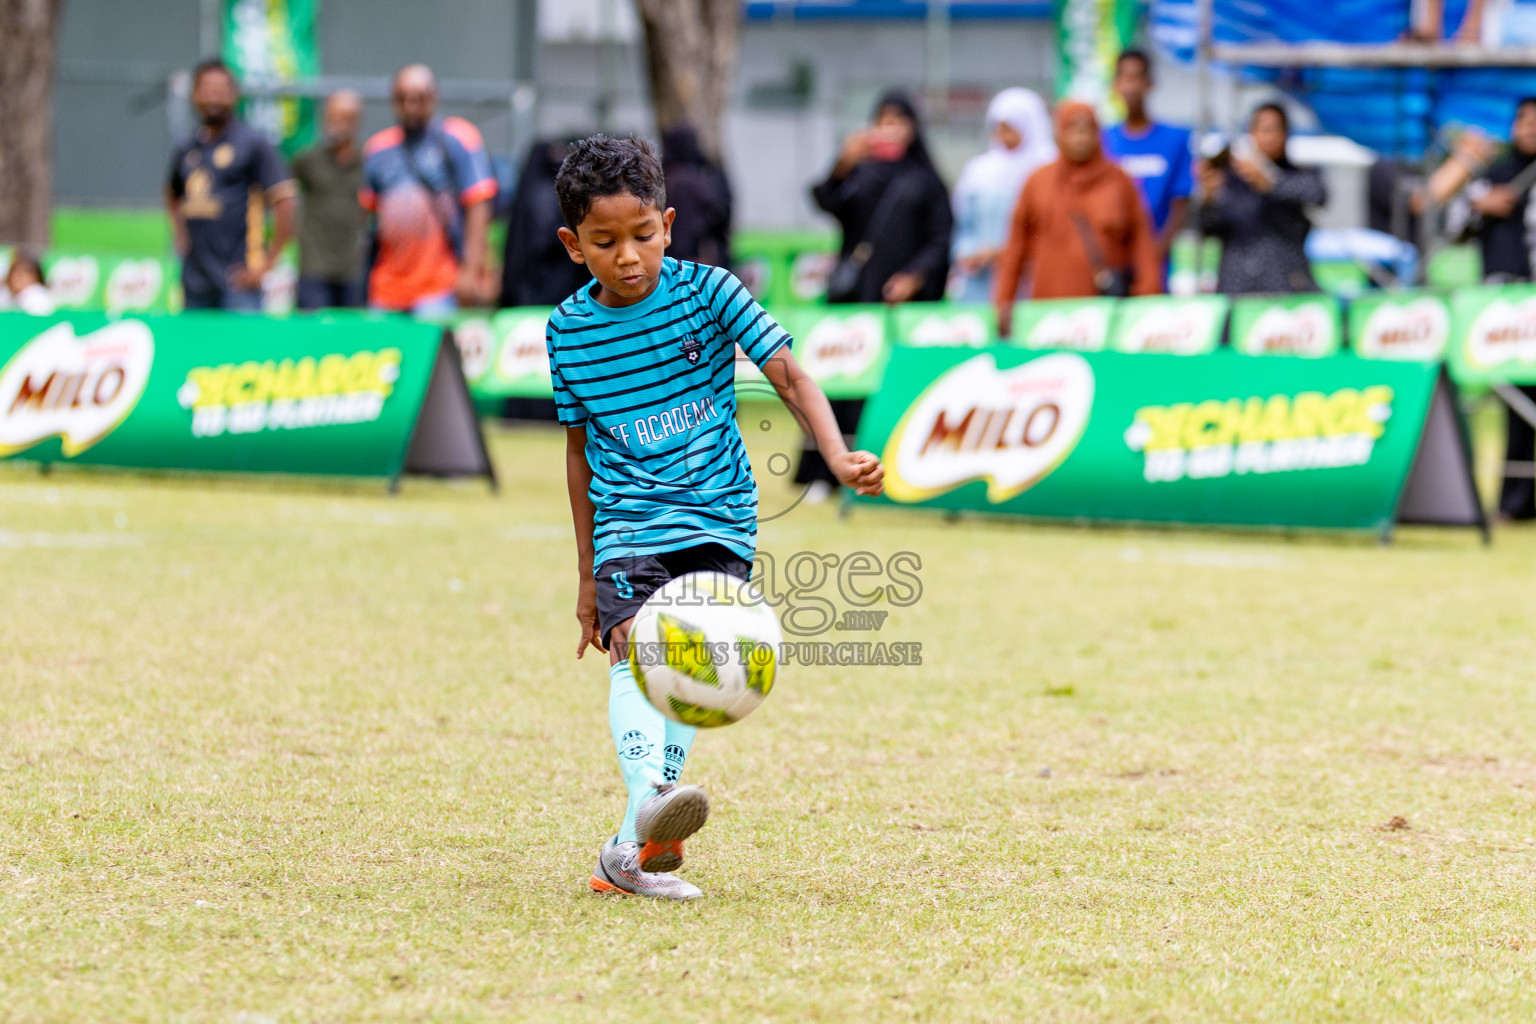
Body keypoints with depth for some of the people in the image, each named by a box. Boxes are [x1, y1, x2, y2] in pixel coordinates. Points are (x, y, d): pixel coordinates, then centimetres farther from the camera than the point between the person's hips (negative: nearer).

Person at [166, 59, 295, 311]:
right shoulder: (187, 150, 14)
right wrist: (181, 239, 17)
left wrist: (266, 264, -12)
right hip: (194, 281, 6)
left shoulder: (253, 144, -3)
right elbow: (173, 197, 33)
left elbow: (284, 203, -8)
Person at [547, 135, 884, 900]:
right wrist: (587, 573, 16)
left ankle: (633, 848, -3)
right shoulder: (569, 329, 3)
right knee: (633, 650, -23)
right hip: (628, 523, 0)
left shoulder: (708, 292, -3)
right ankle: (649, 799, -43)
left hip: (718, 519, 0)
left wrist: (838, 457, -24)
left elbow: (787, 376, -7)